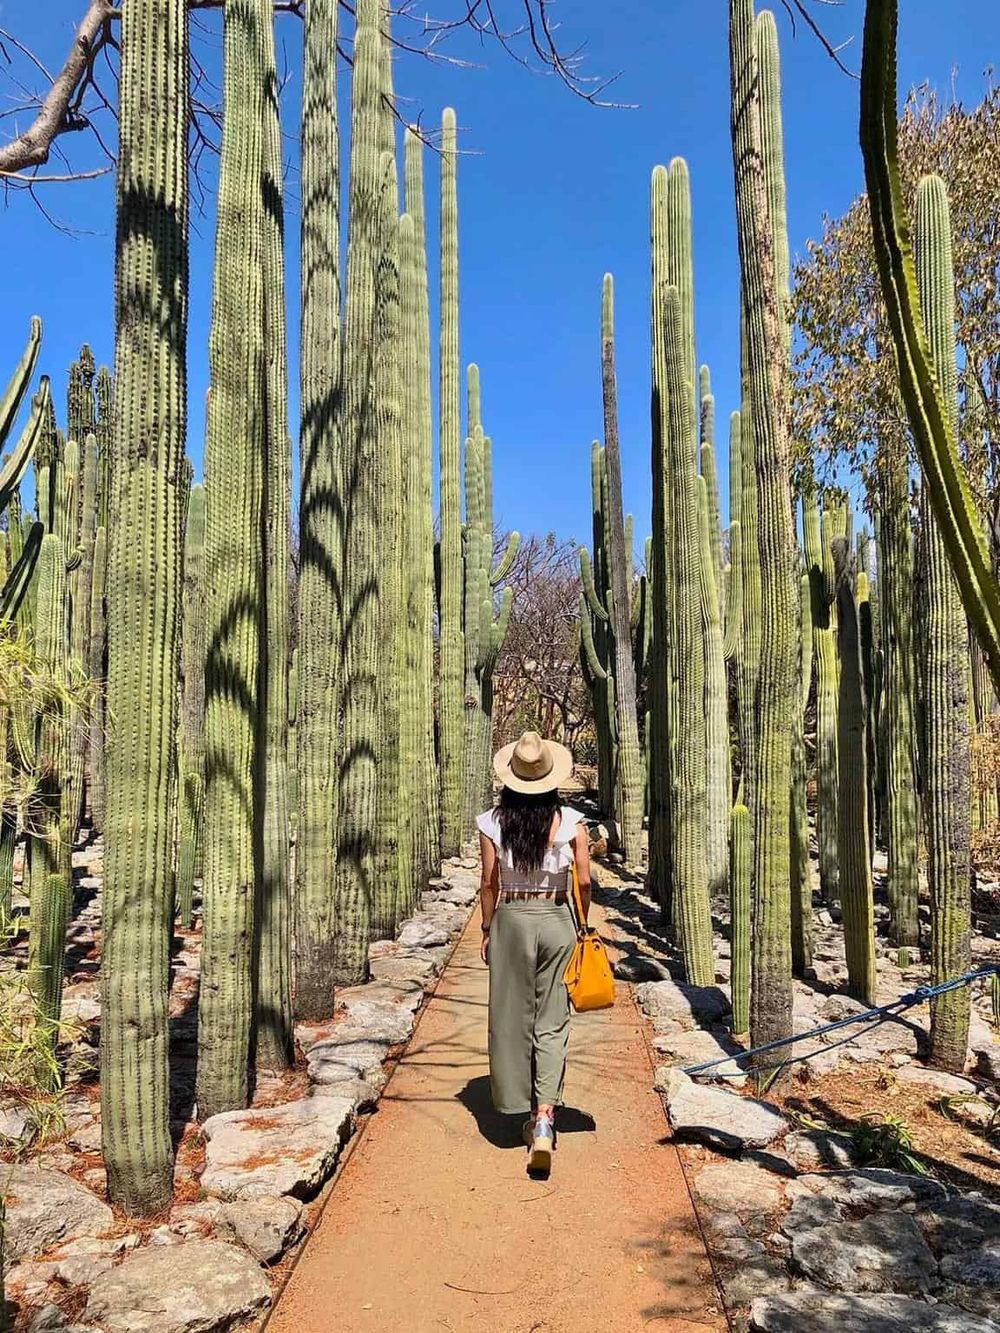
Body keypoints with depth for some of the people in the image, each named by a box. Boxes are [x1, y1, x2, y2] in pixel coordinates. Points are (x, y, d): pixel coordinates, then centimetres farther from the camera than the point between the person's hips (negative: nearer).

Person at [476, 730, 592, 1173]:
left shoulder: (493, 822, -6)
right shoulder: (570, 821, -6)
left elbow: (490, 883, -2)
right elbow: (584, 881, -4)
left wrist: (487, 930, 10)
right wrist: (581, 925, 11)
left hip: (511, 920, 0)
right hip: (557, 920, 0)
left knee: (512, 1017, 13)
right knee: (552, 1022, 5)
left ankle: (523, 1111, 24)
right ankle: (544, 1119, -6)